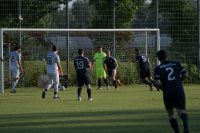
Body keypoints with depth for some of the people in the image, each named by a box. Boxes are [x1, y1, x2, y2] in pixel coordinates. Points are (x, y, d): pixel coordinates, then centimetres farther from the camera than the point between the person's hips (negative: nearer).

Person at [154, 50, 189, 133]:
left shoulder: (158, 69, 6)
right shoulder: (176, 64, 13)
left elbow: (157, 82, -7)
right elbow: (185, 75, 6)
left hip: (167, 93, -1)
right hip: (179, 92, 1)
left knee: (170, 113, 17)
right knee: (181, 111, -6)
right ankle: (185, 122, -41)